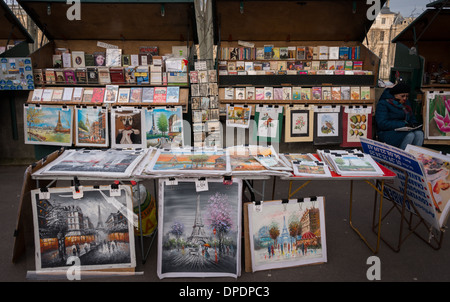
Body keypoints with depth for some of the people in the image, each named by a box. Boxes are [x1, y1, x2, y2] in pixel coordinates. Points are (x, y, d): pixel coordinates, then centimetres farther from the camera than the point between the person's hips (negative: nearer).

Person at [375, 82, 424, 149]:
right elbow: (382, 124, -16)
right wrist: (403, 124, -19)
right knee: (410, 135, -33)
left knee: (419, 133, -26)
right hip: (388, 133, -6)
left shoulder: (406, 103, 19)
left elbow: (412, 118, 27)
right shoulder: (383, 104, -5)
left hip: (406, 131, 7)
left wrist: (414, 123, 1)